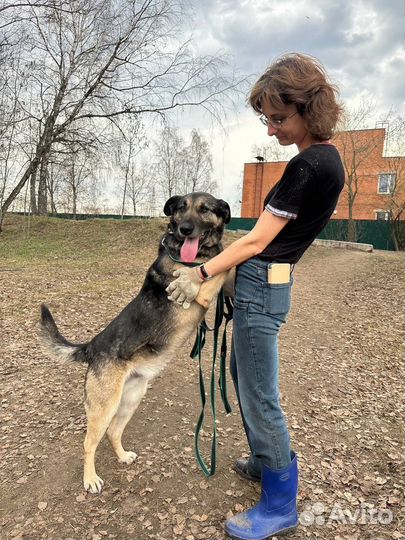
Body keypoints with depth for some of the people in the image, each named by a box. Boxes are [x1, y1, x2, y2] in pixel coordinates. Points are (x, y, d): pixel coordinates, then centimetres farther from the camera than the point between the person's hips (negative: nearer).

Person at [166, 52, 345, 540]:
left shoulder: (307, 165, -20)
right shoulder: (328, 156, 10)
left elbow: (257, 241, -18)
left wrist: (202, 273, -9)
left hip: (261, 286, -10)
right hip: (268, 282, 10)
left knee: (259, 396, 3)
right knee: (244, 375, 22)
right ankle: (266, 463, 41)